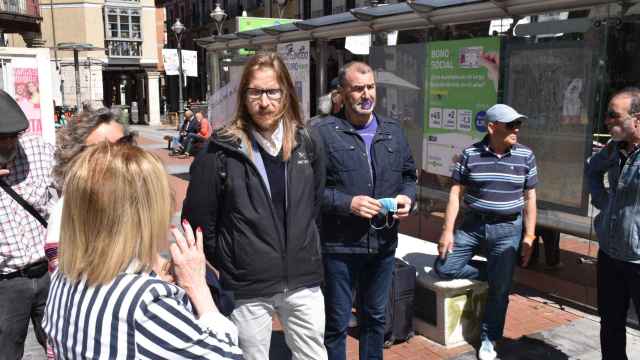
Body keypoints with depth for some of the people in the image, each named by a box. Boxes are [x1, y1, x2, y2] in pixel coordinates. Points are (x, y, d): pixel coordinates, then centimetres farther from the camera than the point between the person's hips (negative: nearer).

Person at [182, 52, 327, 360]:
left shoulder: (306, 143, 0)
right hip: (248, 289, -3)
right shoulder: (222, 151, -12)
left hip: (303, 282, 3)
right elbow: (198, 221, -6)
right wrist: (230, 265, 0)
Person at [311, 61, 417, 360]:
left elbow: (408, 174, 18)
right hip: (339, 245, -5)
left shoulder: (393, 131, 9)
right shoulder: (323, 132, -10)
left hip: (383, 244, 6)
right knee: (337, 322, 9)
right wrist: (347, 203, -22)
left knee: (375, 317, 22)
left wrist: (407, 197, -2)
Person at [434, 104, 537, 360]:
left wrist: (529, 235, -1)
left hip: (508, 229, 0)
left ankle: (488, 339, 23)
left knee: (500, 287, 4)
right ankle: (491, 275, 18)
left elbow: (529, 198, 3)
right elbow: (456, 193, -3)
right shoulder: (470, 154, -5)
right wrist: (447, 230, -8)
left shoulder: (525, 156, -1)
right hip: (472, 225, 1)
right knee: (443, 268, -4)